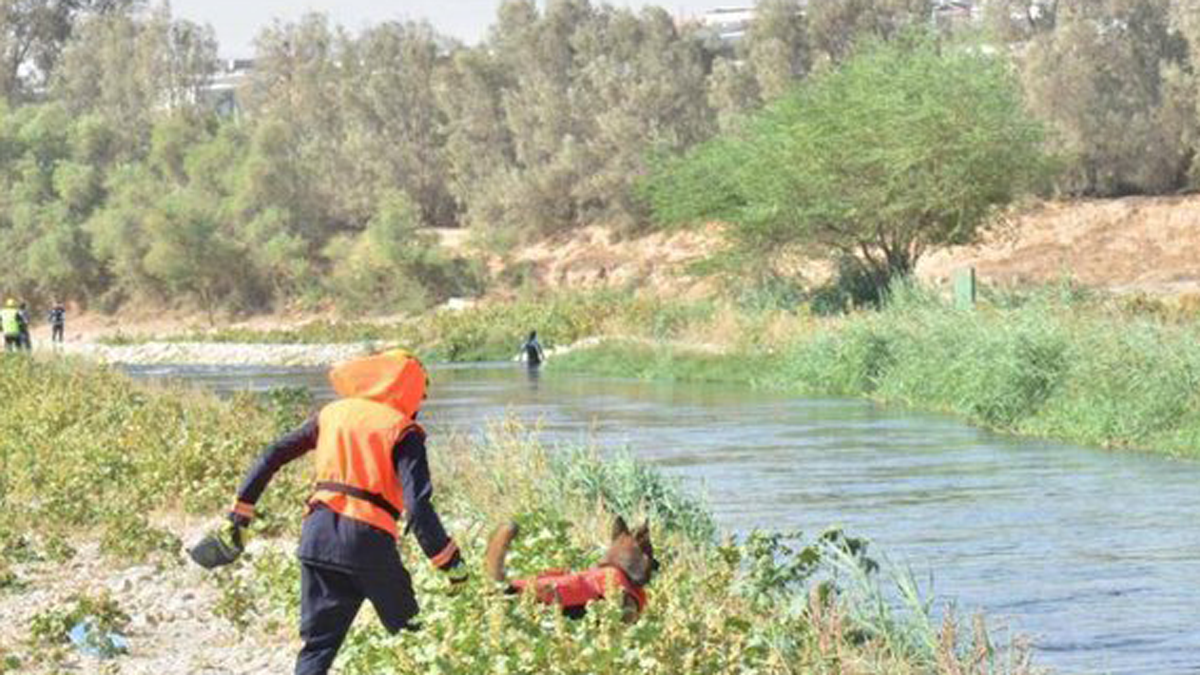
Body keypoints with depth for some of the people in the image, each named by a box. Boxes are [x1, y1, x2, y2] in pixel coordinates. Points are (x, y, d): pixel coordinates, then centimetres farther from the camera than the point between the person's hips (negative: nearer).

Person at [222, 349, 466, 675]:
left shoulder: (333, 414, 15)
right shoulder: (403, 431, -1)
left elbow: (273, 455, 16)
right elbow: (417, 504, -13)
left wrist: (243, 508, 23)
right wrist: (452, 562, -12)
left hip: (317, 536, 4)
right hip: (369, 541, -4)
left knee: (319, 643, 7)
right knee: (412, 636, 14)